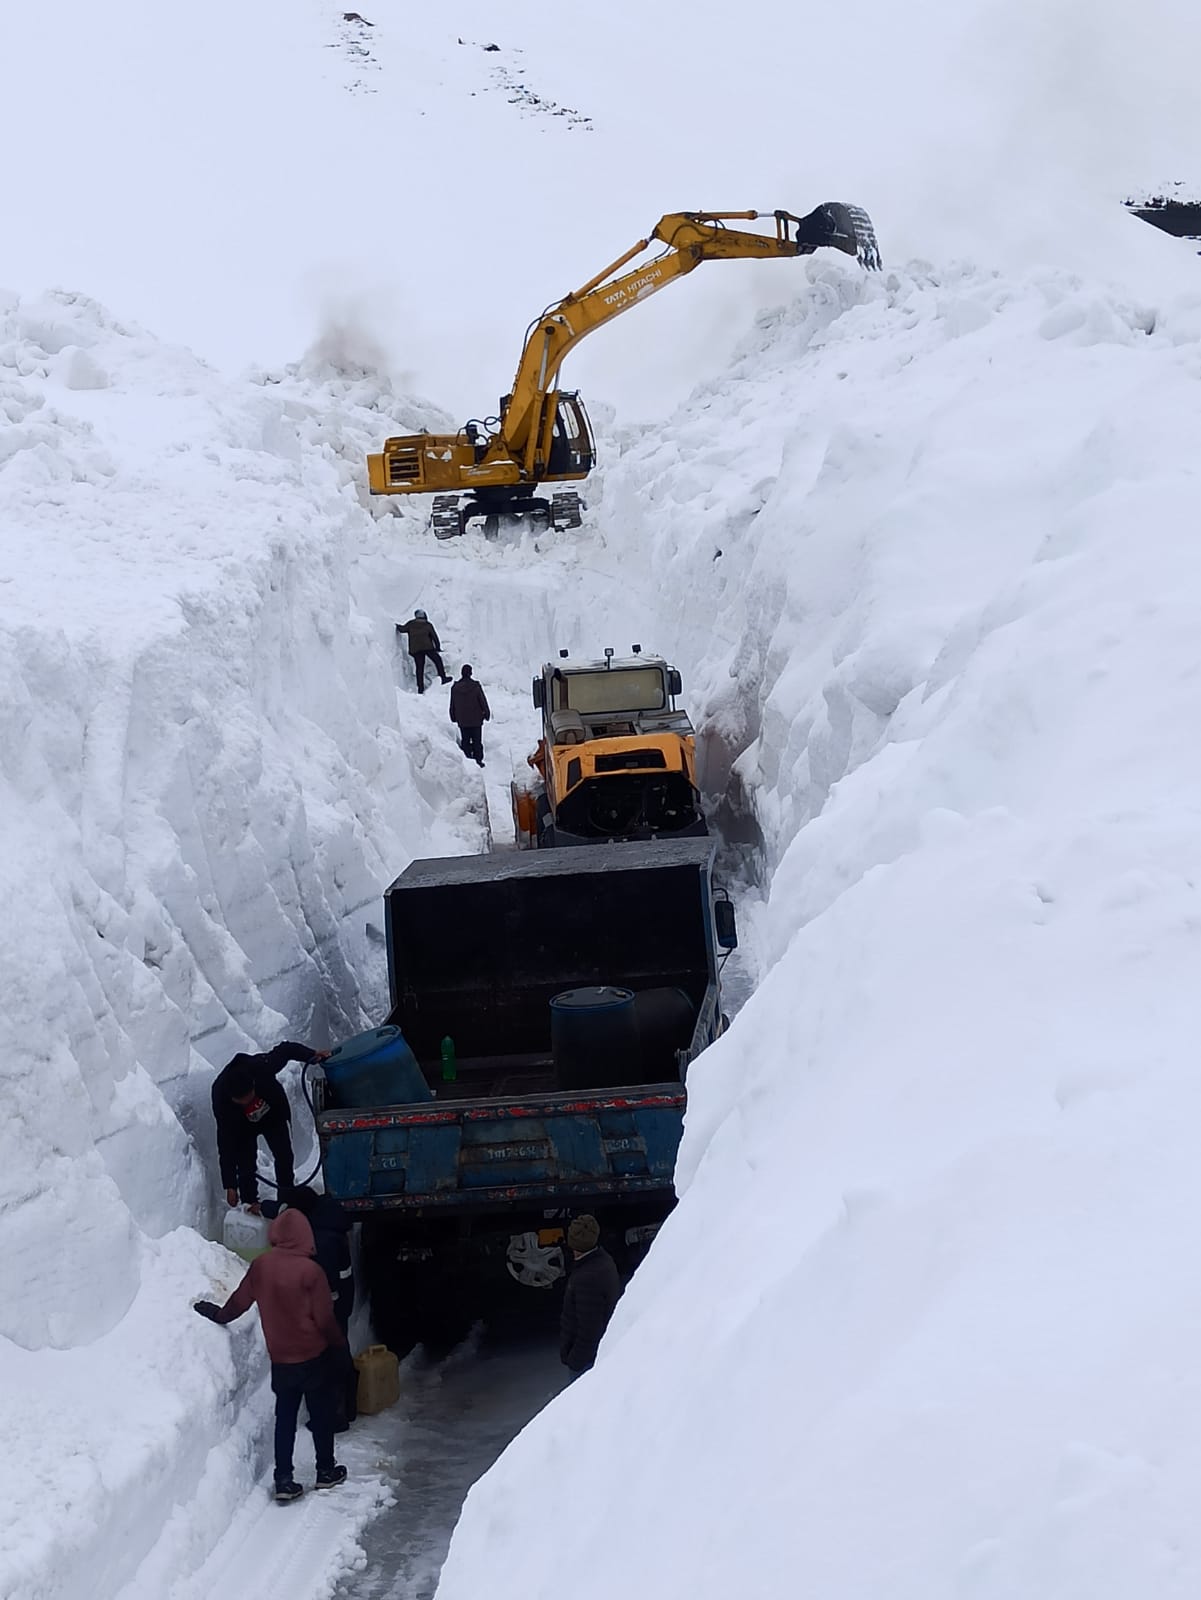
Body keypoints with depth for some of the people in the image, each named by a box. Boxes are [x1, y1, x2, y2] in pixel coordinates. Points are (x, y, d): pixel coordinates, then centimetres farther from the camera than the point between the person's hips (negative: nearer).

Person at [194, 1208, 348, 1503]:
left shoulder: (261, 1265, -7)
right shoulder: (310, 1270, -19)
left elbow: (240, 1300, 5)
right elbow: (324, 1317, -13)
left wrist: (218, 1314, 25)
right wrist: (339, 1343, 4)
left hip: (280, 1358, 3)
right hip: (313, 1355, -3)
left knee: (284, 1417, 12)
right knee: (321, 1414, 14)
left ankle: (284, 1481, 9)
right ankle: (326, 1471, 25)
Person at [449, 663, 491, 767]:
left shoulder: (455, 688, -3)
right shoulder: (475, 687, -13)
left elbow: (452, 705, 6)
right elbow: (483, 701, -6)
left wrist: (453, 717, 18)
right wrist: (487, 714, 6)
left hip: (462, 721, 2)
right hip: (476, 720, -2)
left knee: (465, 741, 11)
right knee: (477, 741, 5)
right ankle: (478, 760, 4)